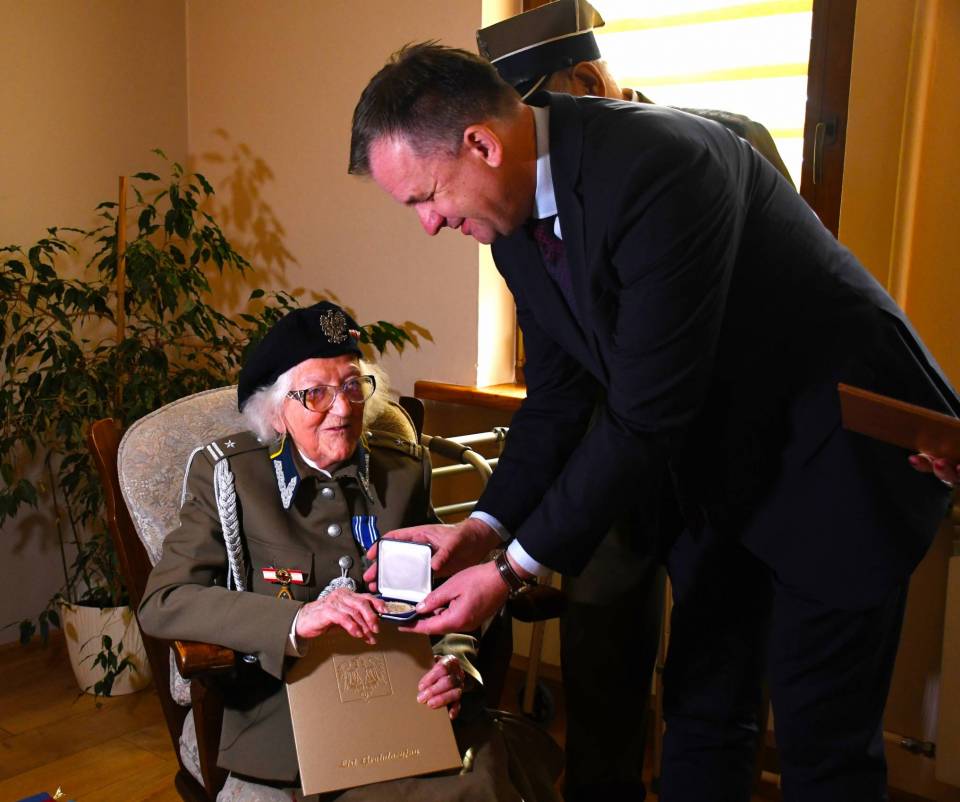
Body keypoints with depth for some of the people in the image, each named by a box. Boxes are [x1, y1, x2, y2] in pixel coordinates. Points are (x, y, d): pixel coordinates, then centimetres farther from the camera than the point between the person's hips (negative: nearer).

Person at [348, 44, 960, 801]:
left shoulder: (662, 167, -31)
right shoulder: (516, 212, -3)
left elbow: (645, 416, -30)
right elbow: (558, 393, 2)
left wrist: (515, 569, -24)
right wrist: (485, 528, -9)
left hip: (841, 452, -7)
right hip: (725, 461, 7)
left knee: (823, 737, 2)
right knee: (701, 710, 14)